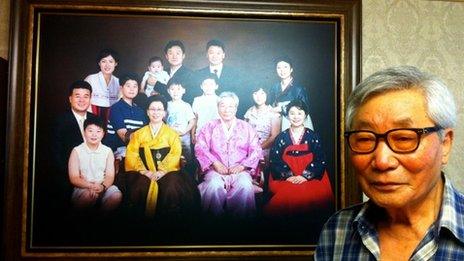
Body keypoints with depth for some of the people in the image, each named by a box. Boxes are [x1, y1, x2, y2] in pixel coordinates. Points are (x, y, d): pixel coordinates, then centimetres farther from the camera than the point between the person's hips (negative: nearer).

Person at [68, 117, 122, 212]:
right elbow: (74, 178, -4)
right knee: (88, 195, -36)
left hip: (103, 187, 2)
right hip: (83, 187, -2)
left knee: (116, 195, -28)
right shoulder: (77, 151, 2)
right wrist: (90, 186, -22)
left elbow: (110, 176, 2)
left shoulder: (108, 151, 8)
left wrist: (102, 186, -21)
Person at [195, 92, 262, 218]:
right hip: (216, 170, 0)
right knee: (214, 186, -33)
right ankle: (216, 217, -16)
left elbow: (256, 150, 7)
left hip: (239, 170, 0)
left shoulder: (246, 127, 17)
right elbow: (200, 147, 3)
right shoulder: (210, 127, 16)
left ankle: (241, 217, -18)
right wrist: (215, 163, -12)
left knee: (245, 186, -33)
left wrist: (242, 165, -8)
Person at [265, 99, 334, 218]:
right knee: (288, 194, -30)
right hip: (286, 180, 0)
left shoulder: (313, 136, 9)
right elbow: (274, 161, 2)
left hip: (311, 178, 0)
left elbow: (320, 161, 1)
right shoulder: (281, 137, 10)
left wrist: (305, 176, -12)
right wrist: (288, 176, -13)